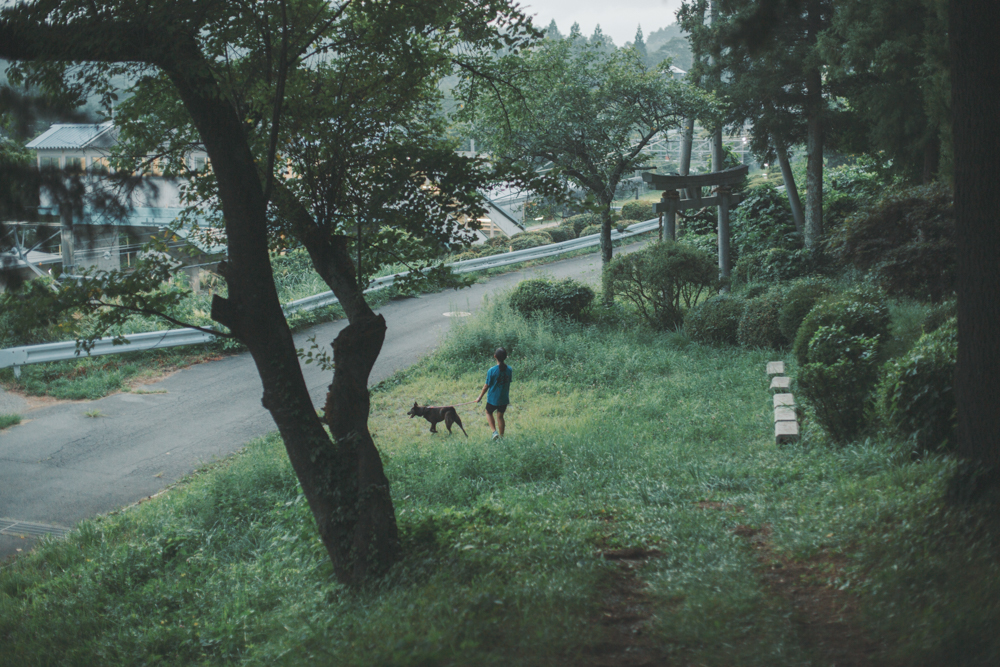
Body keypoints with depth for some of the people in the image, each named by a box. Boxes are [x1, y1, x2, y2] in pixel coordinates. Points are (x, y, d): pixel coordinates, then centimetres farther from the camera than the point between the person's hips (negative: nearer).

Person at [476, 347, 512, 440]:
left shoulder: (491, 371, -19)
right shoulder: (509, 370, -8)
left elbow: (486, 386, -11)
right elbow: (509, 383, 5)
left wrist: (480, 397, 2)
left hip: (493, 398, -3)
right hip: (504, 398, 3)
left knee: (489, 412, 19)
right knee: (500, 416, 15)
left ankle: (494, 431, 2)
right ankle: (501, 437, 19)